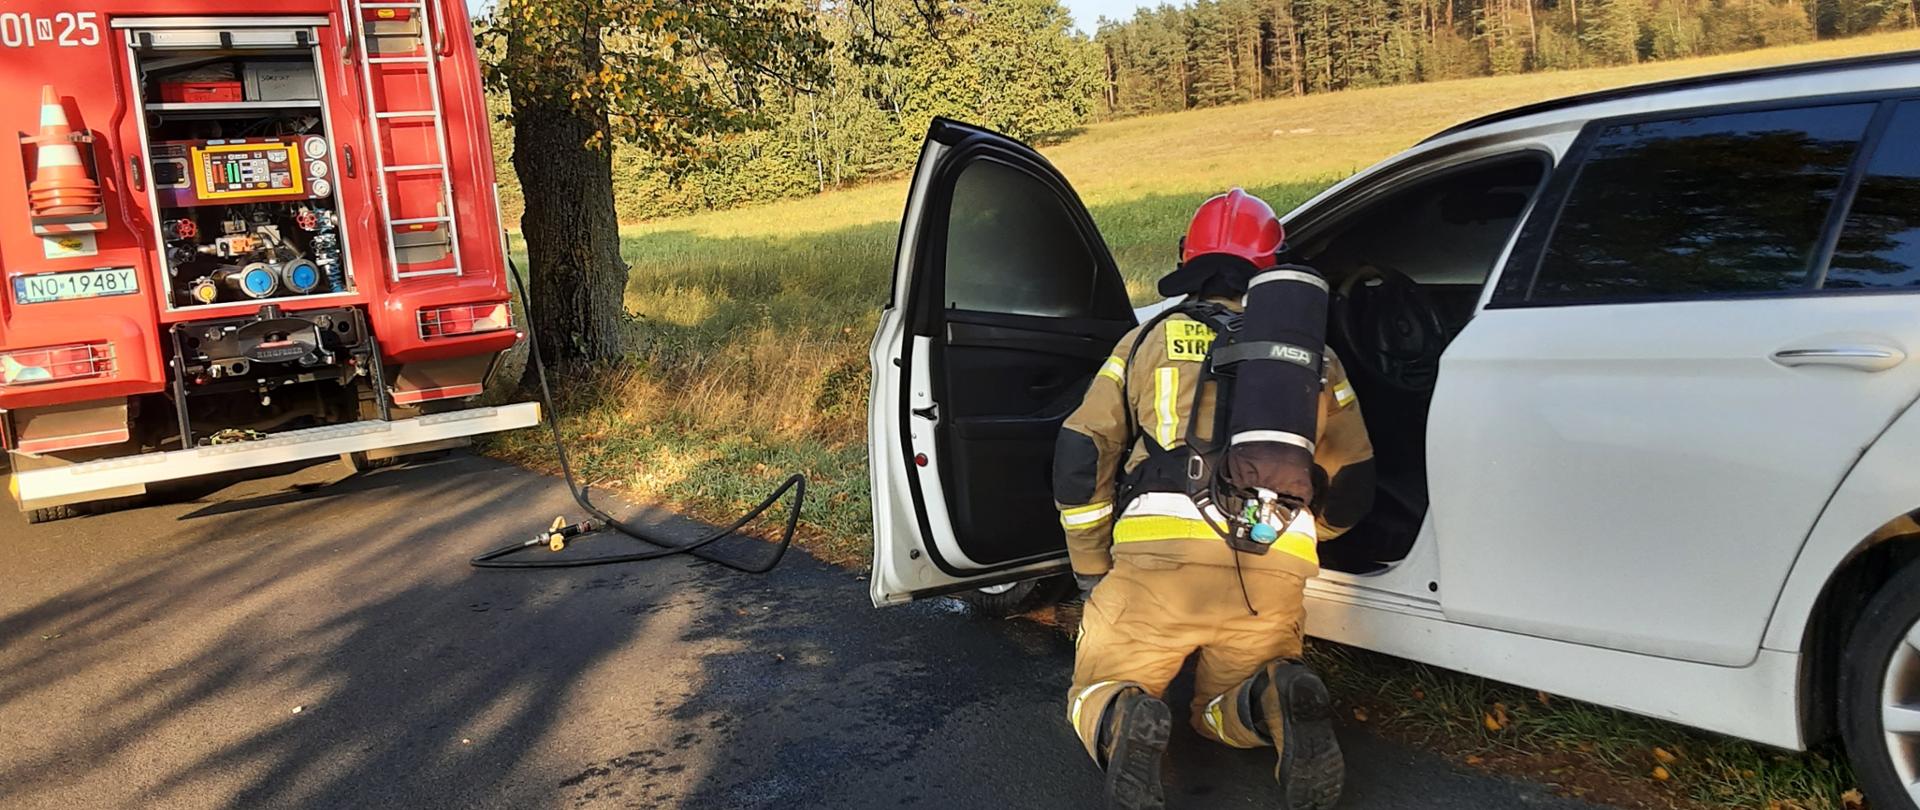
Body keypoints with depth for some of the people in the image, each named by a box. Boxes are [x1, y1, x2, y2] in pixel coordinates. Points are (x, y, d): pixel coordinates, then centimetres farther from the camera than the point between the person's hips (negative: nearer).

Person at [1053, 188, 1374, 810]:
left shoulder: (1152, 339, 15)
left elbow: (1079, 457, 9)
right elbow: (1353, 482, 21)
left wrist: (1093, 572, 18)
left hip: (1158, 557, -2)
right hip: (1274, 574, 2)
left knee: (1096, 694, 17)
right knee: (1222, 709, 25)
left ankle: (1123, 729, -18)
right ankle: (1280, 704, -9)